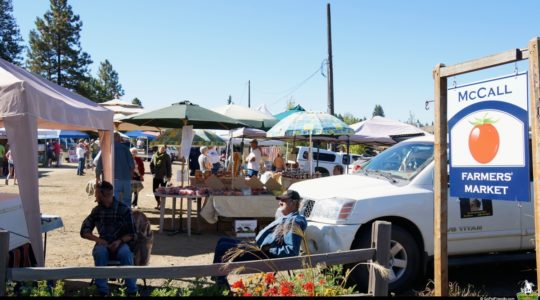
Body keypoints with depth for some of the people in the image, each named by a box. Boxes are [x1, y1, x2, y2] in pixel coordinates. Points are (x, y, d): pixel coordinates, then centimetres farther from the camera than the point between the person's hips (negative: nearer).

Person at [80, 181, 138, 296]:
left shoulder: (124, 209, -3)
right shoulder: (96, 210, 7)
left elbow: (131, 234, -2)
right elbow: (84, 231, 4)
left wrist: (119, 241, -22)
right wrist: (97, 239, -16)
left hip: (120, 243, -2)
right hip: (103, 244, 2)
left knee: (125, 253, -35)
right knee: (99, 252, -33)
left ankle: (132, 291, -26)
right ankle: (103, 291, -29)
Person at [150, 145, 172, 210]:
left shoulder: (166, 156, -4)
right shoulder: (154, 156, 6)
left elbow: (169, 166, -4)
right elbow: (151, 165, 15)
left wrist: (169, 176, -7)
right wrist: (152, 172, 3)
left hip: (163, 177, -4)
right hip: (155, 176, 4)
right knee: (154, 190, 6)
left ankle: (161, 204, 10)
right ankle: (158, 203, 23)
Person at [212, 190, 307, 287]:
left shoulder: (295, 221, -16)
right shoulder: (285, 218, 16)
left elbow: (291, 251, -25)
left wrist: (267, 250, -22)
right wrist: (254, 245, 12)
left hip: (266, 256, -11)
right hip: (258, 247, 11)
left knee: (223, 248, -13)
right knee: (222, 241, 14)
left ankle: (220, 283, -1)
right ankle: (217, 277, 17)